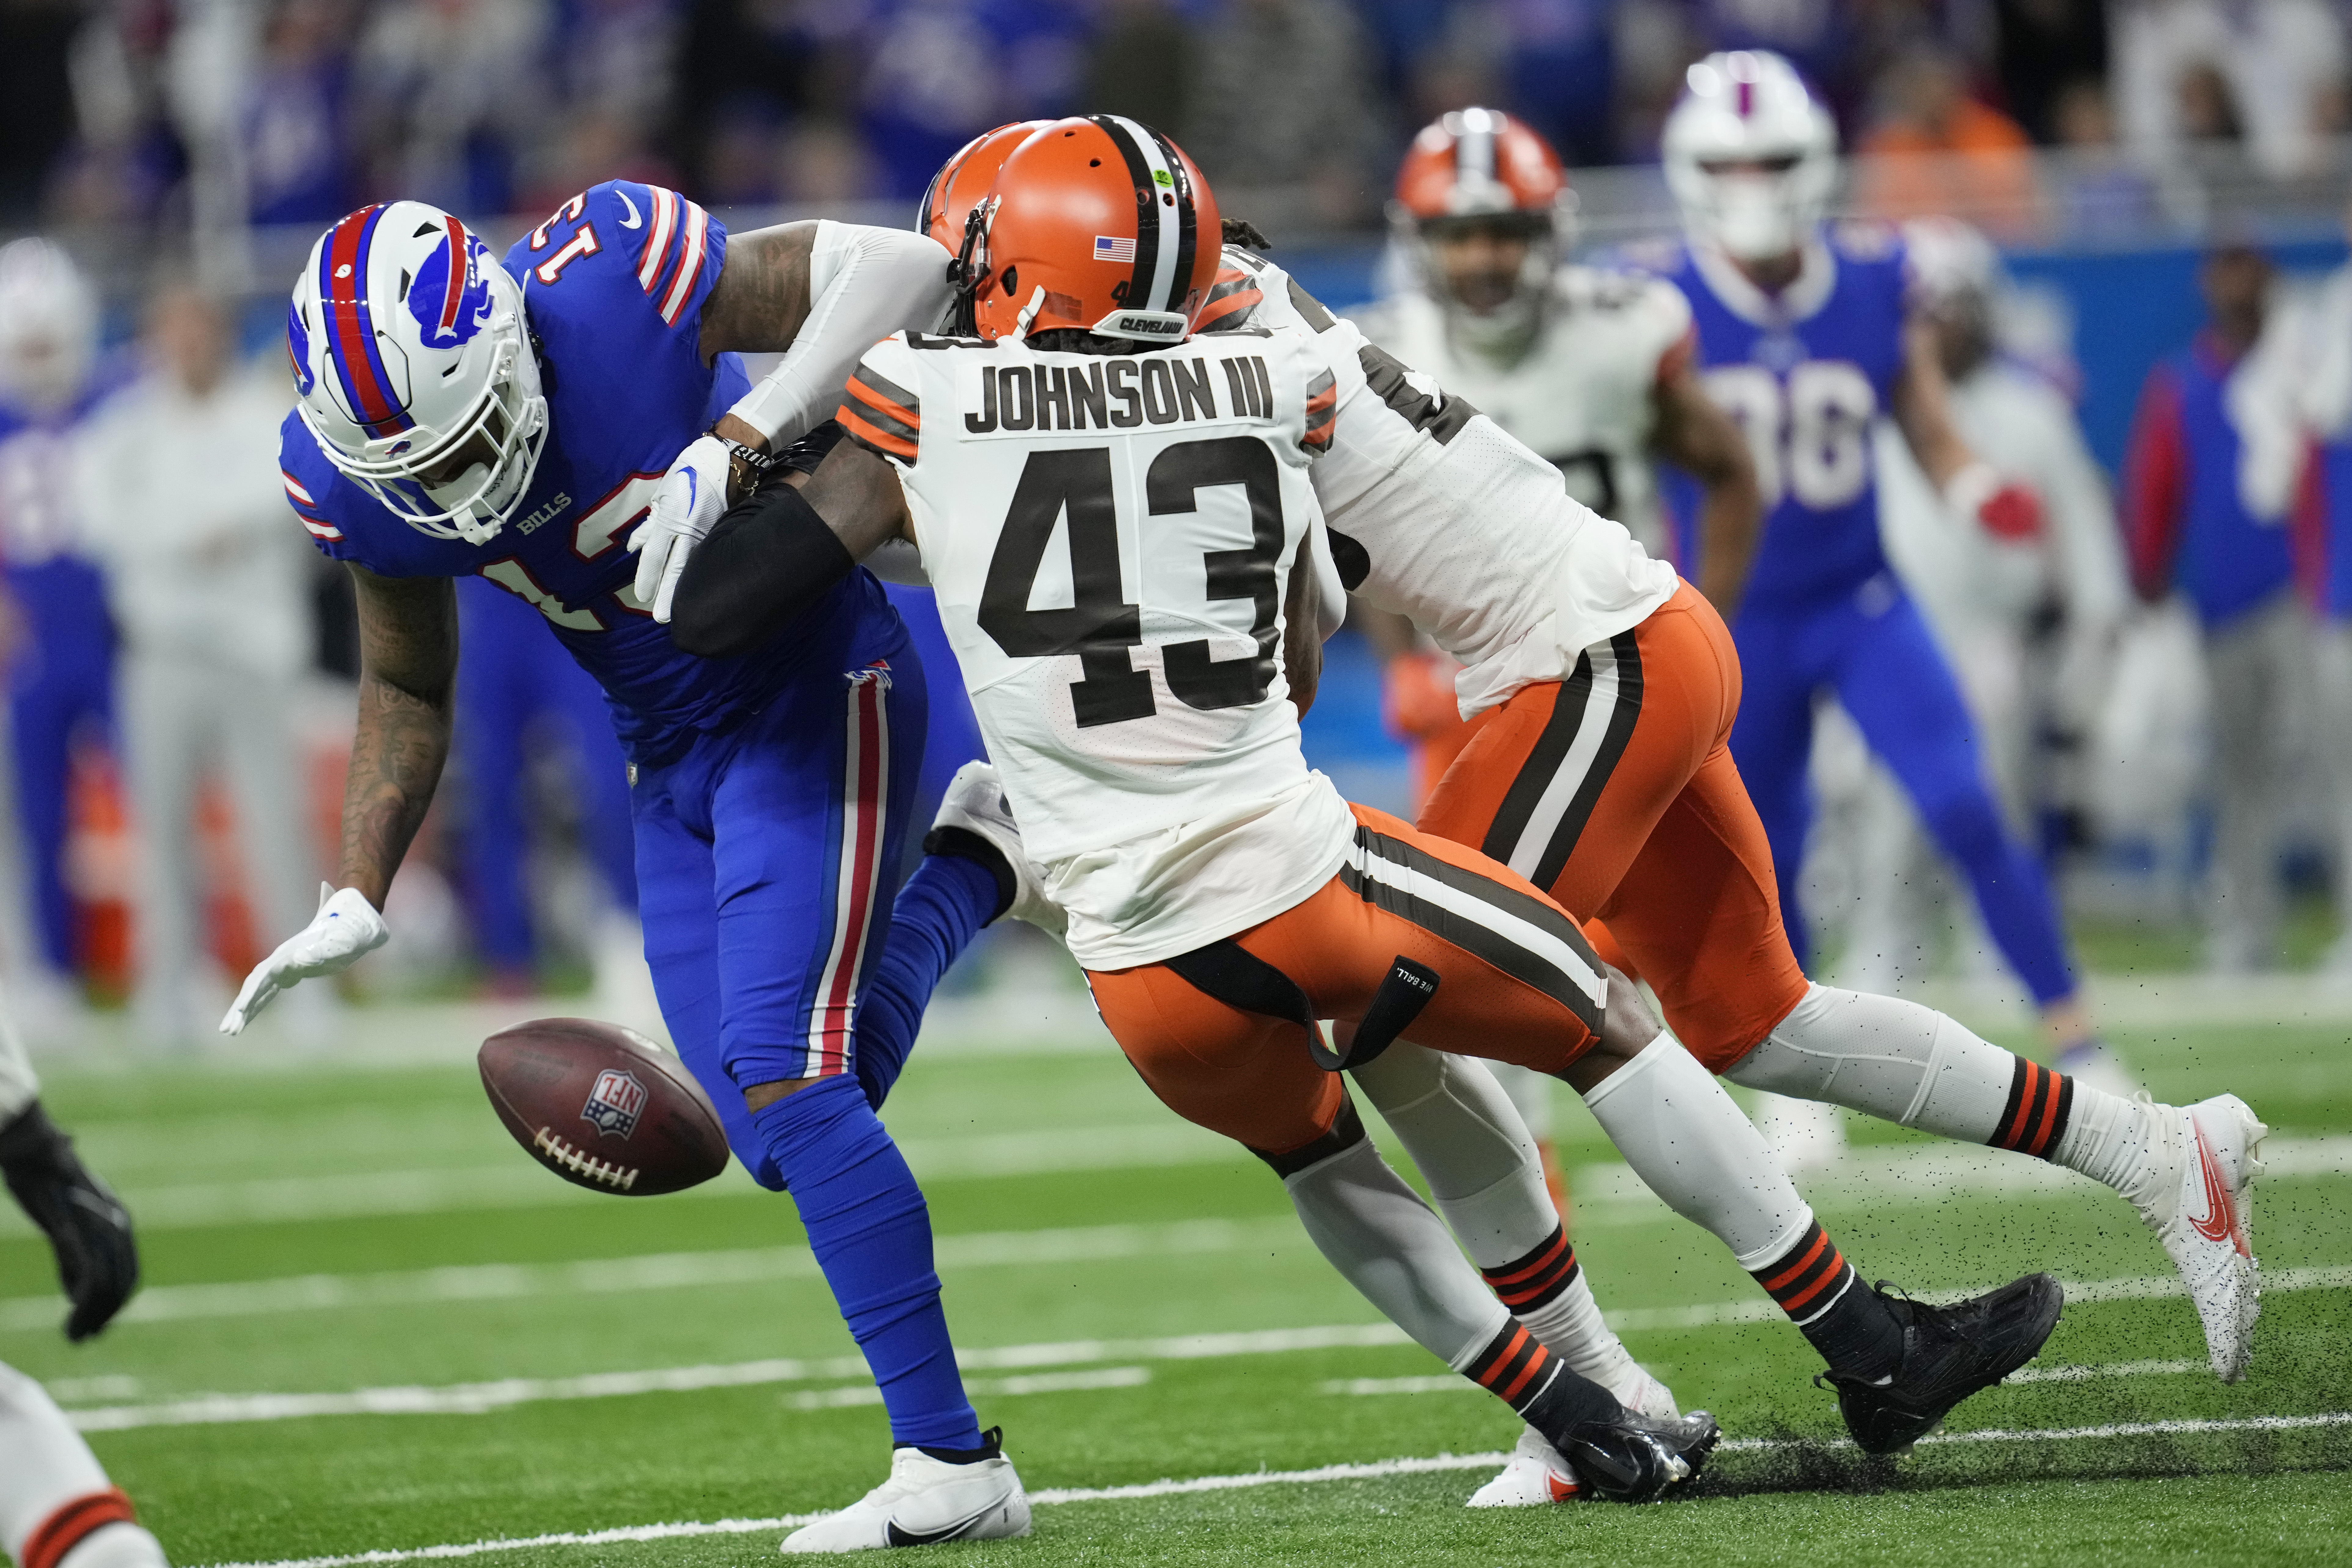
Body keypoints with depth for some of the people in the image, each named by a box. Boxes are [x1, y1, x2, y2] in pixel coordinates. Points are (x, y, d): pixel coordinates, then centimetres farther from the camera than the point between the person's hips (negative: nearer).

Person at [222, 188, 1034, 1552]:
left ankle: (952, 1464, -8)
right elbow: (411, 695, 6)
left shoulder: (615, 282, -28)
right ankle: (971, 869, 28)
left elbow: (904, 269, -24)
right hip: (673, 764, 6)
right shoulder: (355, 478, -11)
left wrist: (734, 443, -36)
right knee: (784, 1143, 4)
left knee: (788, 1089, -17)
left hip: (813, 695, -6)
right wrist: (359, 899, -3)